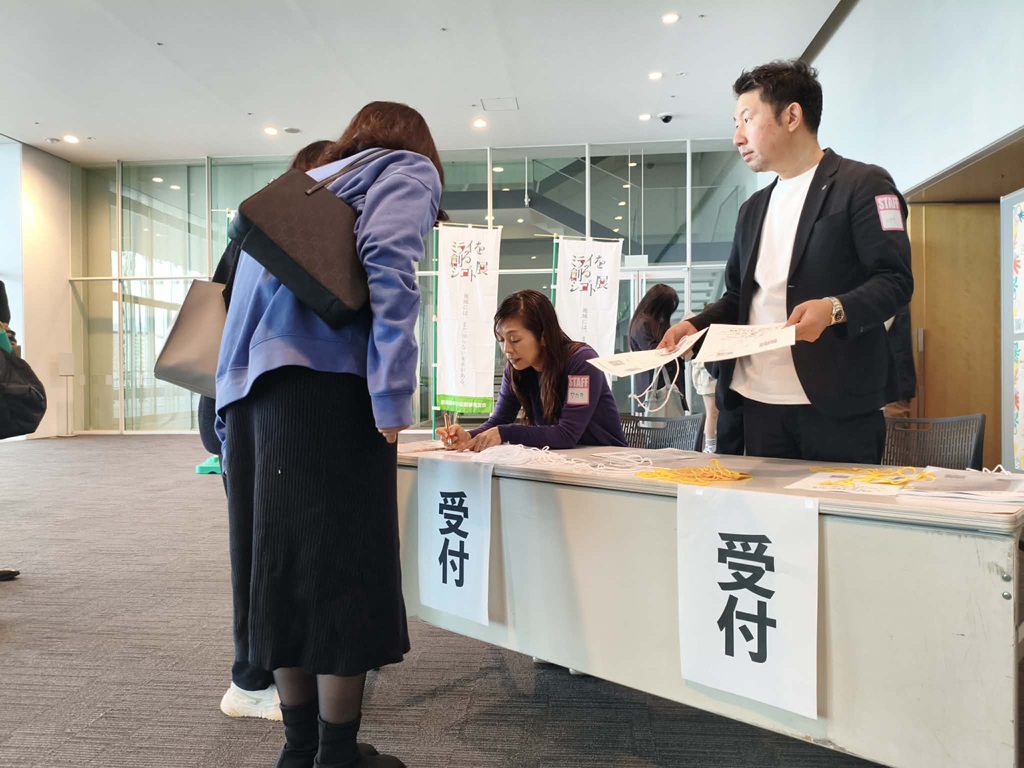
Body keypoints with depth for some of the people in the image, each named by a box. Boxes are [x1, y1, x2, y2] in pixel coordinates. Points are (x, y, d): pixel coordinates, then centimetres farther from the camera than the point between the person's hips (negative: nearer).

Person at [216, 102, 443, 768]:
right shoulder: (409, 170, 11)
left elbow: (249, 289, 23)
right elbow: (389, 268, -12)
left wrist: (235, 431, 22)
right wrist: (393, 398, -15)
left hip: (251, 391, 8)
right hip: (326, 386, -8)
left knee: (284, 567, 10)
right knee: (346, 570, -2)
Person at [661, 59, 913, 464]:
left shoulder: (863, 185, -1)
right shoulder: (753, 208, 20)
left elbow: (894, 279, -9)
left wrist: (835, 309, -27)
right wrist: (695, 326, 3)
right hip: (759, 403, 6)